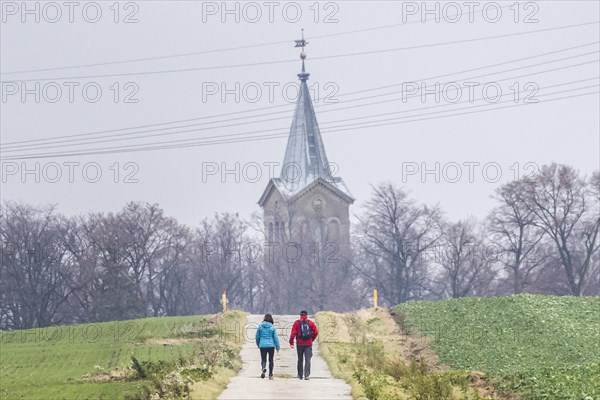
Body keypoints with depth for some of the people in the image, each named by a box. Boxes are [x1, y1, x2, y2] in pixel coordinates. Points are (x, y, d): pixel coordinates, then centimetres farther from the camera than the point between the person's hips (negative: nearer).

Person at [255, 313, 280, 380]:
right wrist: (277, 347, 5)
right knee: (271, 360, 11)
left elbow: (257, 336, 6)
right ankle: (270, 375, 11)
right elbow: (275, 337, -3)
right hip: (271, 346, 0)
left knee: (263, 359, 6)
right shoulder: (272, 327, -4)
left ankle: (263, 368, -25)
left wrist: (258, 344, 21)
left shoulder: (260, 326, -1)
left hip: (262, 345, 0)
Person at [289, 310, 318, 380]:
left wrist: (291, 342, -6)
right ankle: (307, 375, -13)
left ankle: (300, 375, 21)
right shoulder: (311, 323, 1)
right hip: (309, 344, 0)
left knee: (300, 359, 13)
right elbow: (316, 332, -1)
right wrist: (312, 339, 14)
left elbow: (293, 333, -9)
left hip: (300, 344, 0)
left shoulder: (297, 323, -3)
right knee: (307, 359, -1)